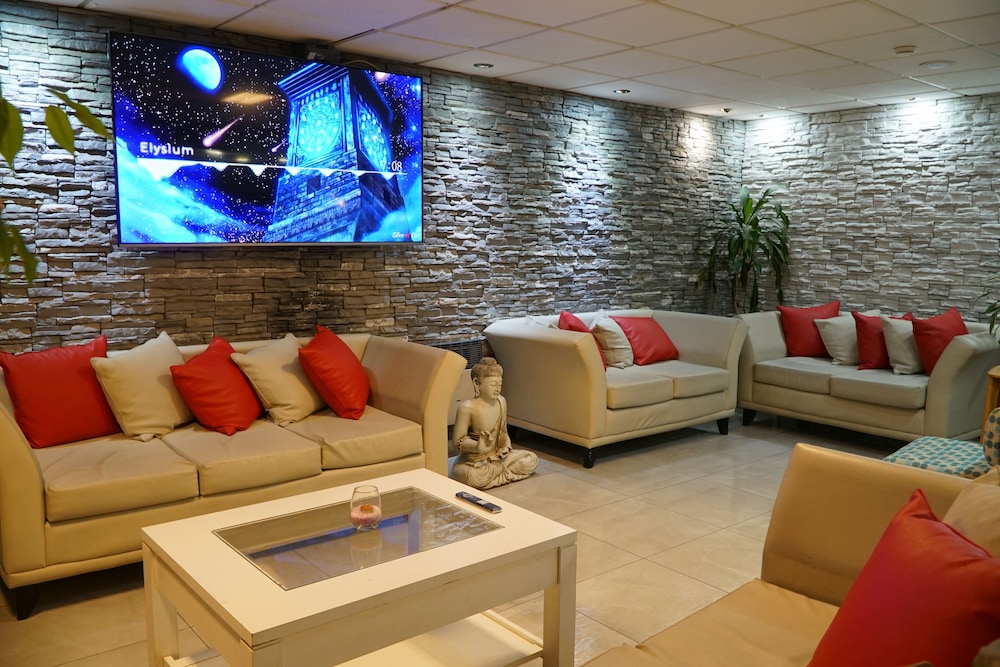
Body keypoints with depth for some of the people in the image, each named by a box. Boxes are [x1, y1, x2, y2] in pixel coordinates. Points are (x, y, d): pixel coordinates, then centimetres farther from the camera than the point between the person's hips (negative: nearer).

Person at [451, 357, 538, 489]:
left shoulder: (501, 401, 2)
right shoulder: (467, 408, -18)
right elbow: (457, 440, -16)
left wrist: (506, 446, -6)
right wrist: (478, 447, -35)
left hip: (496, 456, 7)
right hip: (472, 460, -7)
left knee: (531, 460, -3)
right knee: (475, 477, -40)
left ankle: (494, 470, -5)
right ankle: (502, 469, -11)